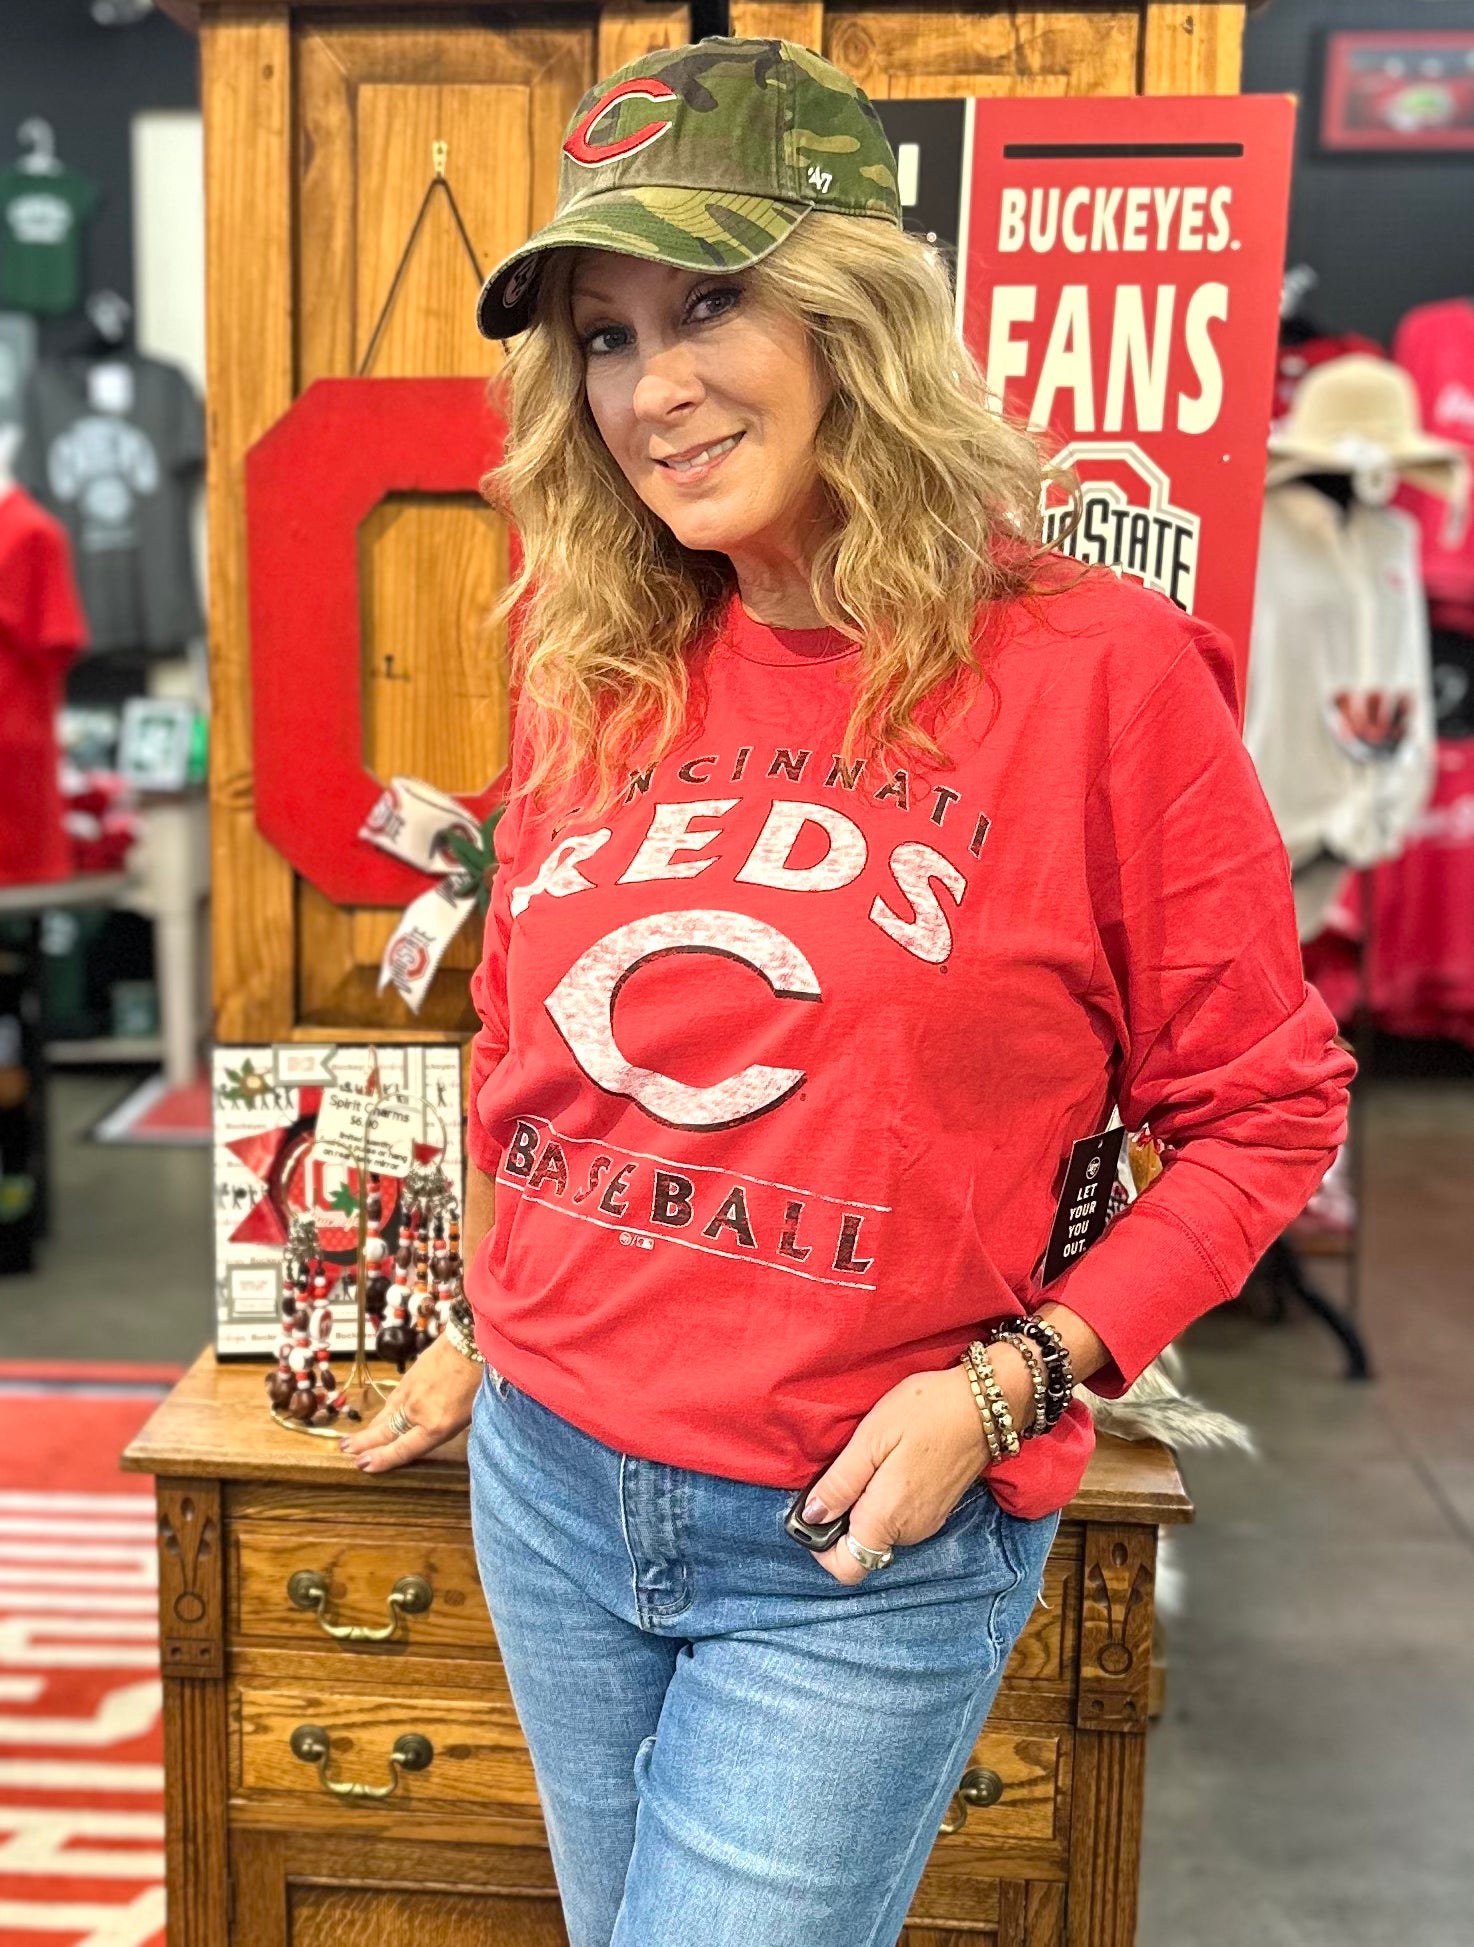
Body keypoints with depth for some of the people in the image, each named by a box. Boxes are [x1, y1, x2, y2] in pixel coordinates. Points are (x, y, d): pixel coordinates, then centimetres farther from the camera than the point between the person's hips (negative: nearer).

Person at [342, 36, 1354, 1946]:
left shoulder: (1098, 669, -14)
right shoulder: (591, 671, 1)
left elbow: (1262, 1107, -7)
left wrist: (1008, 1383, -15)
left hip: (860, 1556, -5)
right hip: (549, 1484, 5)